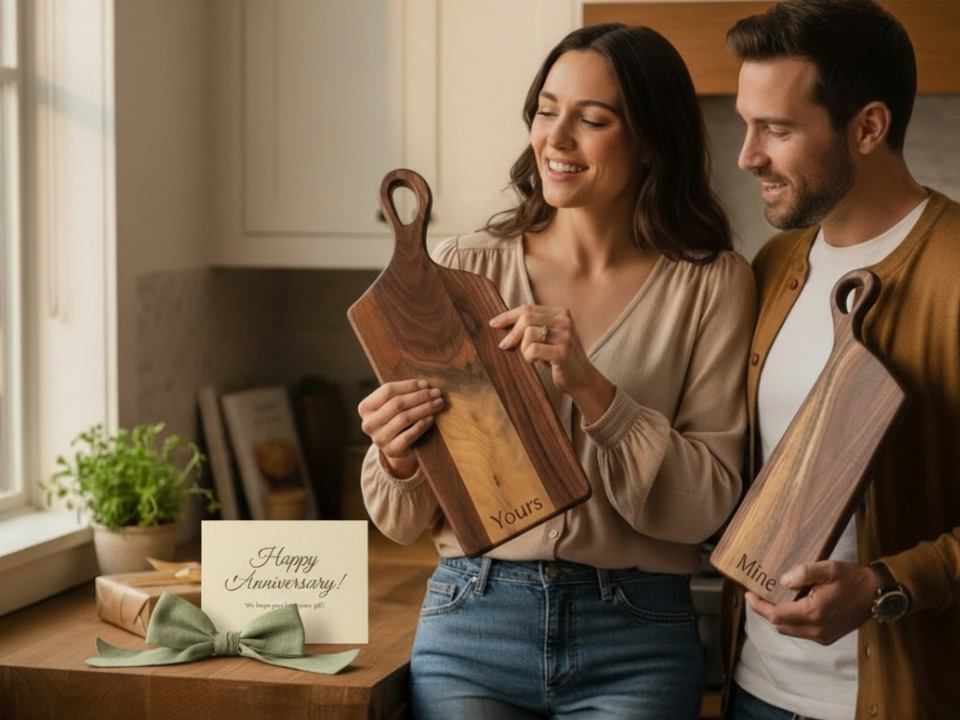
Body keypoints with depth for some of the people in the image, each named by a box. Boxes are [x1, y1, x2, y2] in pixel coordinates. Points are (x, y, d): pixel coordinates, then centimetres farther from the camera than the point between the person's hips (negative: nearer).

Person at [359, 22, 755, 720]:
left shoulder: (711, 285, -2)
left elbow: (705, 505, -8)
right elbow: (404, 523, 3)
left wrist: (590, 389, -19)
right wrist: (398, 460, -20)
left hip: (634, 643, -1)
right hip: (471, 622, 1)